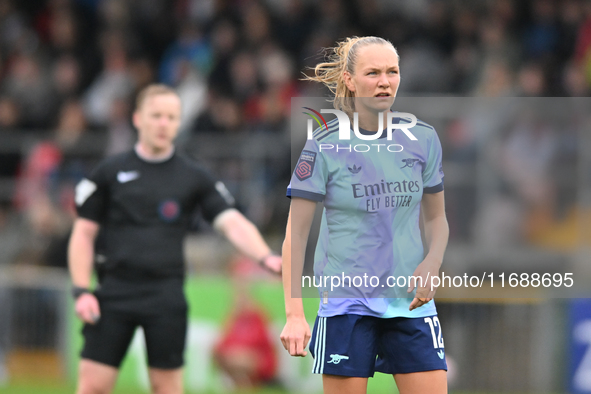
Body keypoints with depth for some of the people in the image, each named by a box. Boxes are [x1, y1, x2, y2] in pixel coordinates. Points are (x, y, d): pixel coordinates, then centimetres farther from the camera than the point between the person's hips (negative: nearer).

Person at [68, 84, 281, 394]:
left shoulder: (194, 178, 7)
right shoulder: (110, 172, 7)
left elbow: (232, 223, -4)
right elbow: (83, 234, 8)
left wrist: (266, 257, -22)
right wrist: (82, 292, -2)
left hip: (166, 297, 0)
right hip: (114, 292, 0)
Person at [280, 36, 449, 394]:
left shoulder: (423, 138, 4)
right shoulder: (325, 145, -6)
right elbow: (296, 233, -4)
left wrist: (431, 265, -5)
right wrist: (294, 313, -12)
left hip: (411, 300, 3)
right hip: (346, 302, -3)